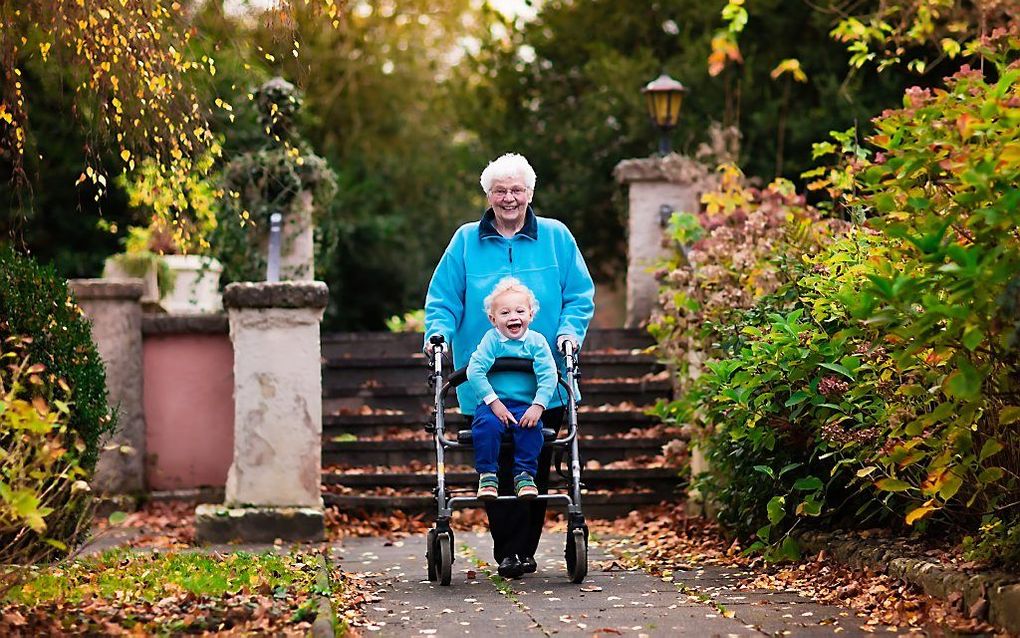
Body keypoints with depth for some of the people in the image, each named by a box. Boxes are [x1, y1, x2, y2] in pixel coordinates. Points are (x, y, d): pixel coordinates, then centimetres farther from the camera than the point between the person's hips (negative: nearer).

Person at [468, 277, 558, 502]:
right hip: (493, 403, 0)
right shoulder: (491, 340, -1)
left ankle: (525, 475, -14)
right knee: (486, 424, -30)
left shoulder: (536, 341, 2)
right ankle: (487, 475, -16)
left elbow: (548, 376, -6)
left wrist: (538, 406, -18)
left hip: (526, 405, 1)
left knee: (531, 427, -29)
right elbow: (475, 371, -11)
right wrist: (494, 402, -17)